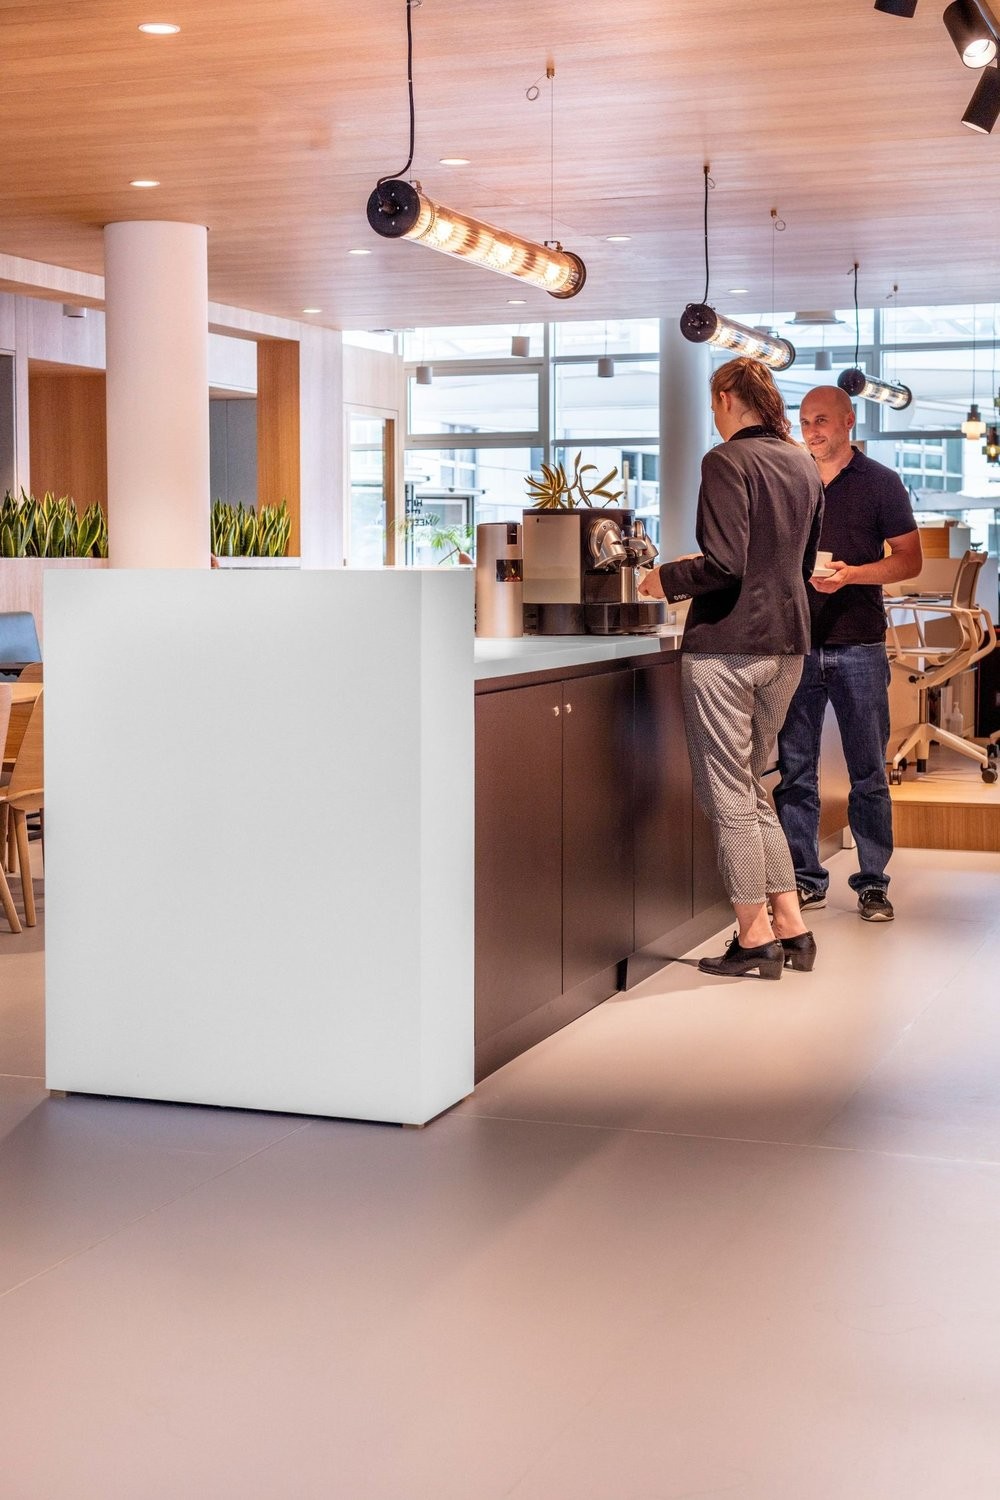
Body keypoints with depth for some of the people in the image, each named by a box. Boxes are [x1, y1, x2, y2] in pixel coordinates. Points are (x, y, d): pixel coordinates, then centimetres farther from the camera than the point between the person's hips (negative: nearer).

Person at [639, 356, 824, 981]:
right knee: (752, 789, 17)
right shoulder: (804, 465, 12)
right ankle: (792, 929, 17)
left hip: (727, 645, -8)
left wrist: (667, 579, -3)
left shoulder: (729, 461, -12)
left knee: (729, 795, 1)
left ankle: (755, 938, 6)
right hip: (788, 644, 8)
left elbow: (724, 564, -21)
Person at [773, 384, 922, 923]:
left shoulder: (880, 483, 4)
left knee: (868, 773, 1)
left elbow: (909, 560, 1)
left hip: (858, 646, -3)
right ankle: (805, 879, 12)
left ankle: (873, 883, 8)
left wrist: (851, 574, -14)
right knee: (795, 771, 4)